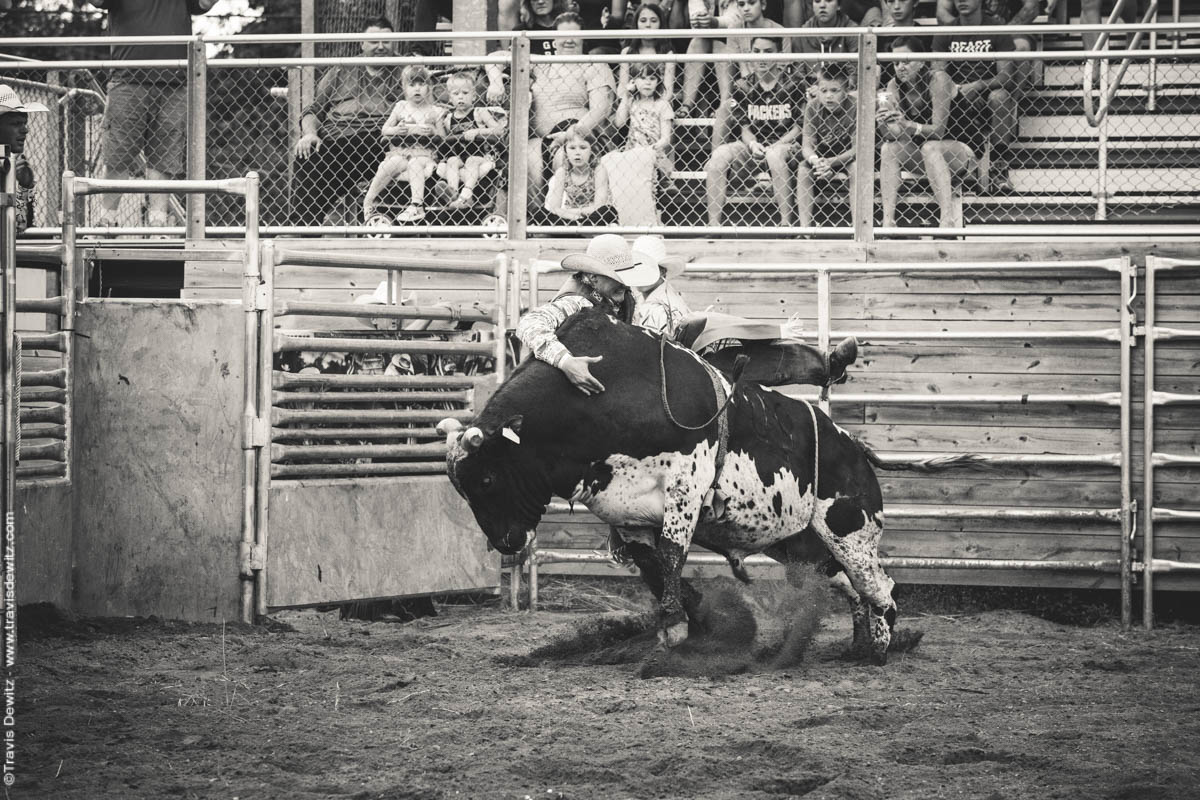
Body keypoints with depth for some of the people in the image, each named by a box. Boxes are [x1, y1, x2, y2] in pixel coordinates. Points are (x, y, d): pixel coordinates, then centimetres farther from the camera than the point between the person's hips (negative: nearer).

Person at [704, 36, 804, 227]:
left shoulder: (791, 85, -3)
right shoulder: (744, 86, 8)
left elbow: (799, 127, -3)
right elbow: (744, 127, 9)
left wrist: (775, 146, -17)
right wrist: (752, 144, -14)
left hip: (784, 146, -4)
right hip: (753, 149, 4)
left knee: (775, 154, -39)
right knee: (720, 154, -24)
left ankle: (786, 222, -36)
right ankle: (713, 224, -27)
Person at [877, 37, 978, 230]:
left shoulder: (938, 80, -19)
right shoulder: (894, 86, -4)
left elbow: (939, 129, -24)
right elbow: (894, 134, -12)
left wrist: (908, 125, -41)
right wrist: (887, 124, -36)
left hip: (958, 153, -5)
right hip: (919, 156, 5)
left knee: (930, 147, -34)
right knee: (888, 149, -19)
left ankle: (947, 220, -43)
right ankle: (887, 221, -28)